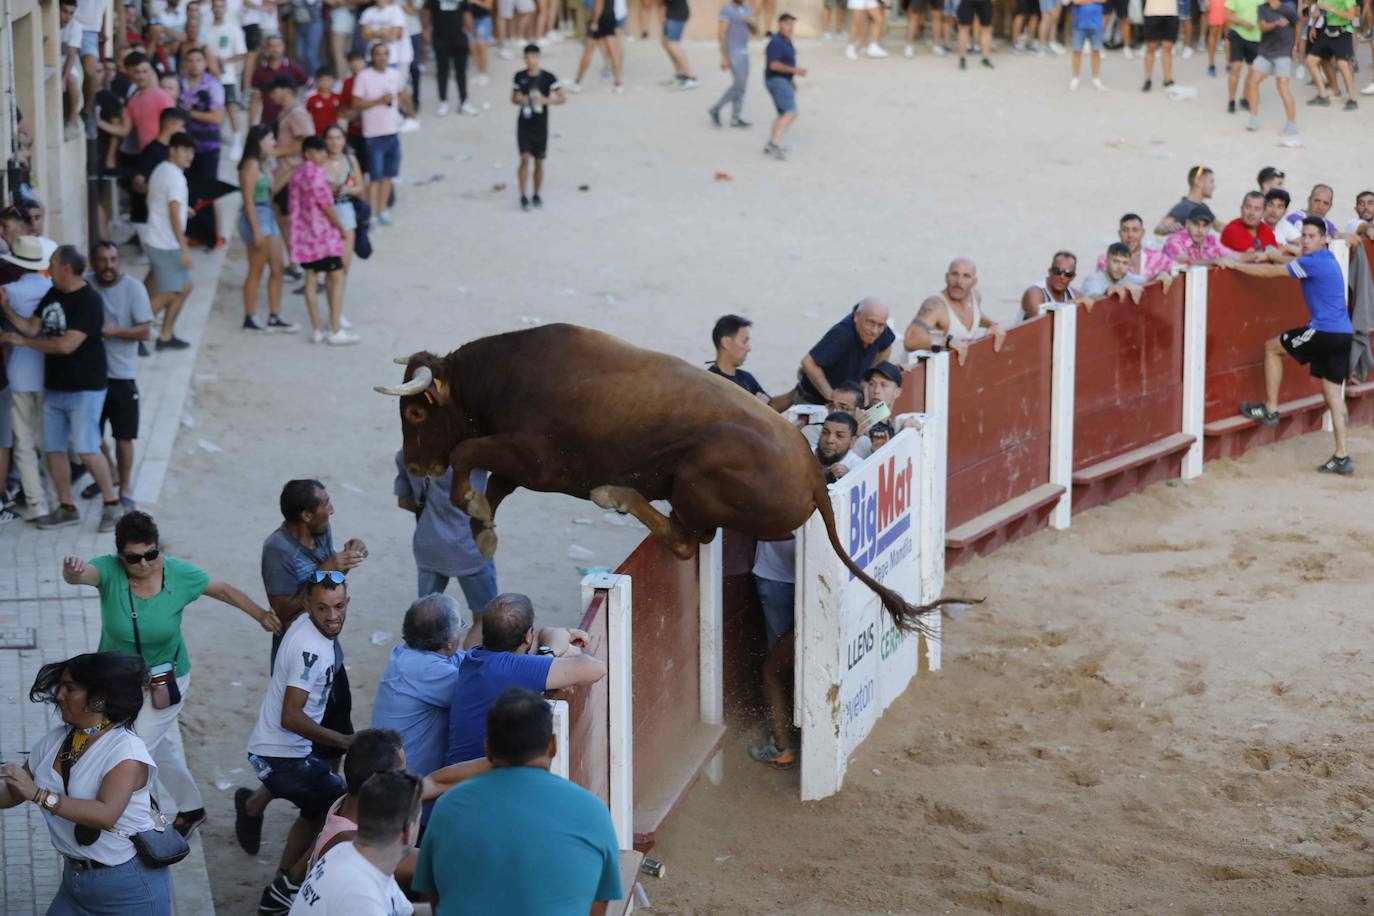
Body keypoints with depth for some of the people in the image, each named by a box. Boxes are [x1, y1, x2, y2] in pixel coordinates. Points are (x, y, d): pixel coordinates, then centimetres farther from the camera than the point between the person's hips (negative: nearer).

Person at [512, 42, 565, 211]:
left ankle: (536, 195, 24)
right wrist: (519, 100, -13)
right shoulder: (519, 77, 0)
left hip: (541, 126, 0)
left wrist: (545, 100, -23)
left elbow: (562, 98, -6)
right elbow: (513, 98, 11)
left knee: (539, 161, 8)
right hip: (524, 124, 0)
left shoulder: (548, 77, -7)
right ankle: (523, 196, -4)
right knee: (525, 159, -9)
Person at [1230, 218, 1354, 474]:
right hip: (1342, 334, 9)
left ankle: (1270, 410, 14)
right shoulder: (1325, 259, 16)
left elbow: (1269, 272, -9)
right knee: (1333, 394, 9)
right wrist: (1274, 255, 21)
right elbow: (1294, 261, 36)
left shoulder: (1313, 262, -12)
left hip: (1325, 332, -9)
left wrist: (1233, 264, -2)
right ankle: (1341, 458, 6)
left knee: (1272, 347, 9)